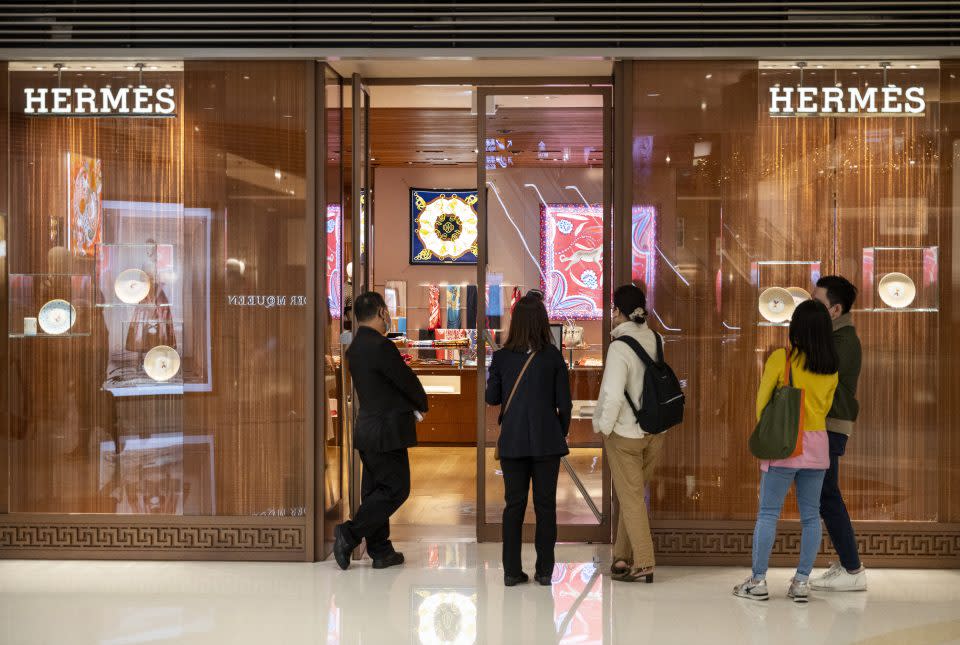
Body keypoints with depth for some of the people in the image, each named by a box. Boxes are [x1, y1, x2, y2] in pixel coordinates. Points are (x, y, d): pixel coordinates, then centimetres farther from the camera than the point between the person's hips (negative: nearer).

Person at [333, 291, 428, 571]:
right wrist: (422, 406, 7)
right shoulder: (380, 346, -19)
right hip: (387, 431, -10)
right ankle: (349, 534, -4)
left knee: (375, 489, 12)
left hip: (367, 428, 10)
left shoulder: (355, 347, 10)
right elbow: (408, 381, -12)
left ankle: (380, 550, 18)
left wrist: (411, 407, 11)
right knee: (396, 489, -2)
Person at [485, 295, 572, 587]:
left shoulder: (501, 357, -4)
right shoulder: (553, 356, -7)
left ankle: (512, 571, 10)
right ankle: (544, 571, 9)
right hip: (547, 442, -1)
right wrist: (561, 432, 12)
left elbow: (491, 398, 5)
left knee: (514, 504, 8)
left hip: (512, 442, 1)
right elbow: (564, 403, -4)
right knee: (545, 505, 7)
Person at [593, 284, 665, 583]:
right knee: (634, 494, 16)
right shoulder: (653, 340, -1)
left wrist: (604, 425, -9)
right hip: (654, 432, 6)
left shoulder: (620, 347, -20)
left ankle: (643, 562, 3)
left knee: (631, 496, 3)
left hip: (624, 433, -6)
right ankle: (623, 556, 25)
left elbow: (613, 395, -22)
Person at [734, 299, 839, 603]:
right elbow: (825, 406, 14)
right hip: (817, 444, 4)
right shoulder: (831, 367, 4)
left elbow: (761, 401, -4)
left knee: (768, 513, 1)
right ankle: (802, 581, 10)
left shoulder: (781, 358, -9)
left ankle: (758, 581, 3)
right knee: (810, 515, 8)